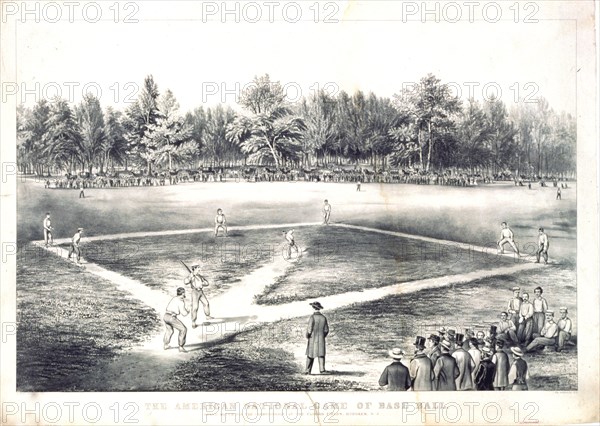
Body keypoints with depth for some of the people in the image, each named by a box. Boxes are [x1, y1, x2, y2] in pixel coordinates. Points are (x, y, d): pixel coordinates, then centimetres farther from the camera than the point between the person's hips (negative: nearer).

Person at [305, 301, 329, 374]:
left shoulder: (312, 317, -13)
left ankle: (308, 370, 13)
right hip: (321, 339, 3)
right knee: (321, 355, 2)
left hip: (312, 339, -3)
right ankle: (322, 369, -11)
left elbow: (309, 329, -15)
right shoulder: (323, 317, 2)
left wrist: (307, 336, 3)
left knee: (310, 355, 9)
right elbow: (326, 330, 5)